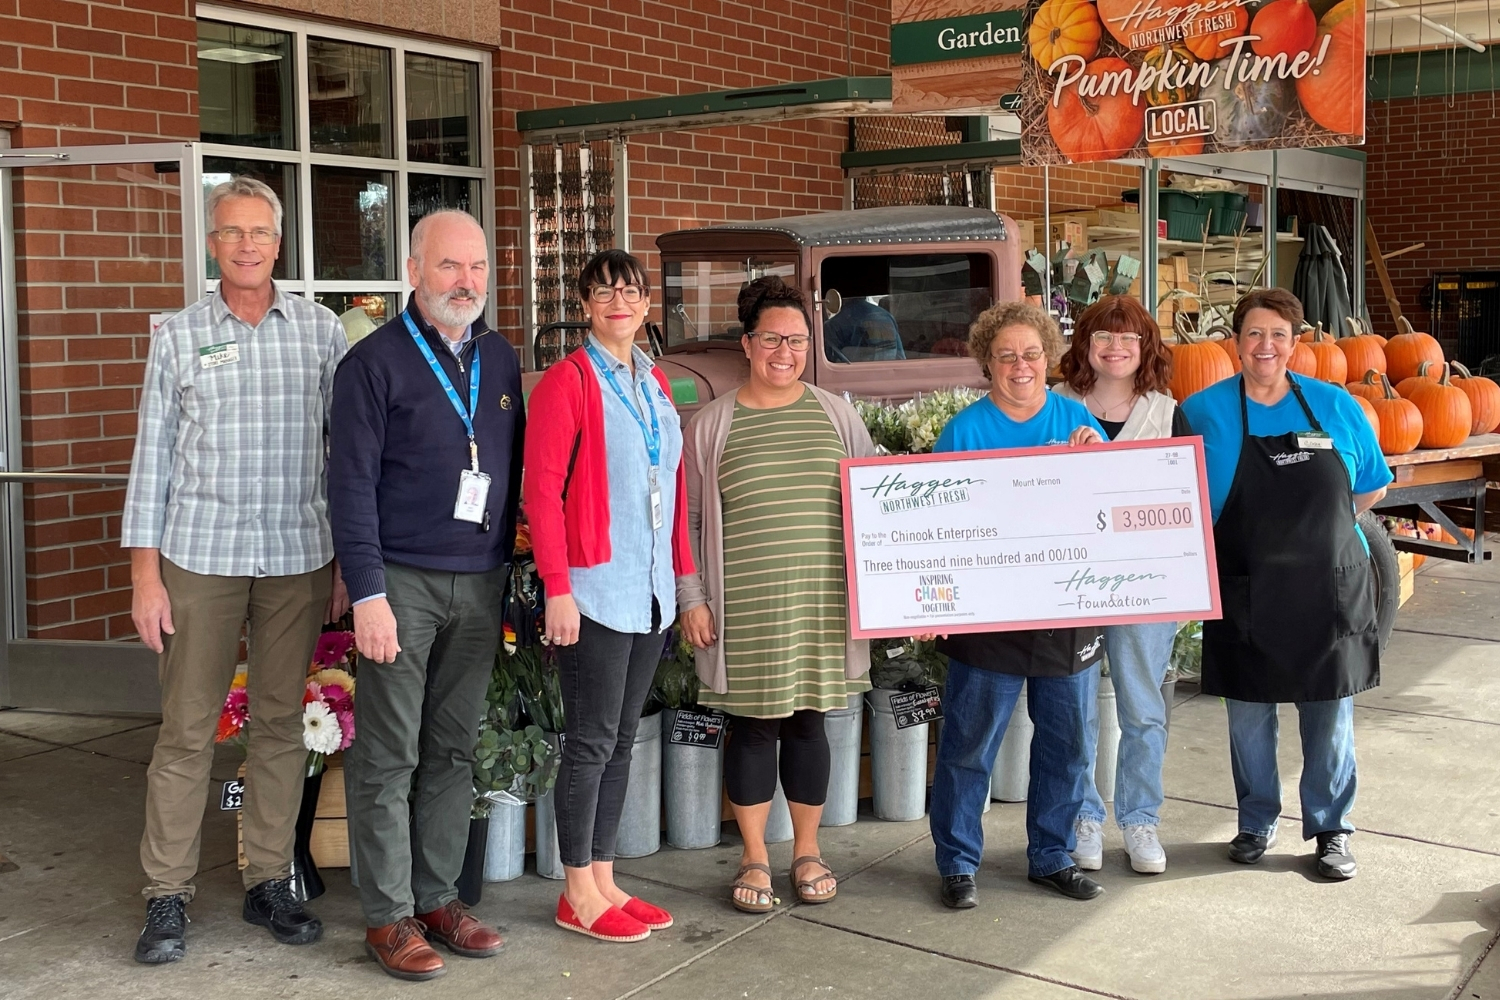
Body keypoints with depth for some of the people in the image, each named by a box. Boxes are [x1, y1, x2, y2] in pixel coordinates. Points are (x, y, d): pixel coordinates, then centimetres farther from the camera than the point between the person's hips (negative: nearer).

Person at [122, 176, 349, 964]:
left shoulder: (321, 331, 5)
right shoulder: (179, 336, 4)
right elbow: (153, 456, 3)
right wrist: (145, 573, -2)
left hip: (298, 557, 1)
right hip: (201, 554, -1)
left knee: (282, 723, 8)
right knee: (187, 729, 2)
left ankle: (269, 883, 19)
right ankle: (167, 895, 12)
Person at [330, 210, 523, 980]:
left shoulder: (500, 359, 11)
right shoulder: (375, 361, -4)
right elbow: (352, 485, -9)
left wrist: (512, 571, 9)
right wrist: (368, 594, -14)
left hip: (481, 582, 5)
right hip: (403, 582, -5)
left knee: (453, 749, 11)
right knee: (388, 756, 1)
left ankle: (438, 899, 21)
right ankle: (387, 917, 11)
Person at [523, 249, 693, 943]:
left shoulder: (655, 383, 13)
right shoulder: (567, 381, -8)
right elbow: (541, 490, -12)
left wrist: (684, 572, 13)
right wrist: (557, 589, -17)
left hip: (651, 592, 7)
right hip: (595, 591, -7)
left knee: (621, 738, 13)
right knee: (592, 741, -1)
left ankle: (603, 879, 23)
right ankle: (578, 895, 12)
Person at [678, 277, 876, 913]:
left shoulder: (836, 415, 8)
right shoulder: (711, 424, 3)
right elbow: (686, 519, 5)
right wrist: (690, 598, -1)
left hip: (820, 601, 2)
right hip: (744, 607, -1)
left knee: (808, 721, 9)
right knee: (752, 725, 4)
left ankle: (807, 852, 25)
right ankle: (754, 860, 19)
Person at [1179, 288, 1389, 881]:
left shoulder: (1335, 407, 3)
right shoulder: (1203, 411, -3)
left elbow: (1372, 488, 12)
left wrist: (1308, 524, 5)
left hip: (1328, 591, 1)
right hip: (1245, 596, -1)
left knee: (1330, 719, 8)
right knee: (1249, 716, 9)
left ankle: (1330, 830, 24)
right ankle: (1257, 823, 27)